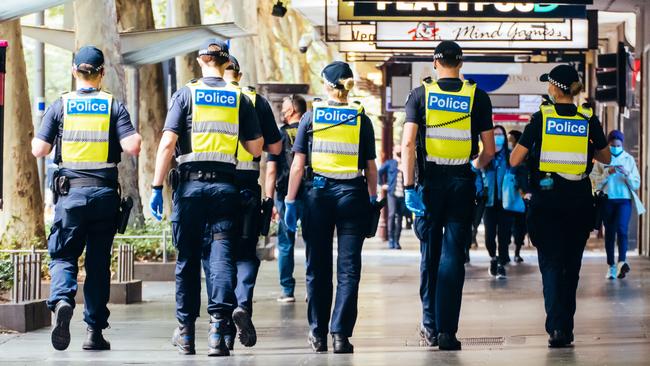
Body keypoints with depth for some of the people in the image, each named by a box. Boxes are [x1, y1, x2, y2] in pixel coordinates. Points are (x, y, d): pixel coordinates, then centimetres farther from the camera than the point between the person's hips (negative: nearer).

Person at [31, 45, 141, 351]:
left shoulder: (60, 105, 1)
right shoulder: (113, 106, 1)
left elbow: (38, 150, -1)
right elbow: (132, 147, -9)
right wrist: (136, 137, 12)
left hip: (70, 191, -1)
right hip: (105, 192, 1)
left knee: (63, 255, 4)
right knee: (98, 262, 9)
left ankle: (62, 300, -27)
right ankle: (95, 331, 9)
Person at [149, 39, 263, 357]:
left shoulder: (186, 94, 1)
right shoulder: (240, 98, 6)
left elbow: (167, 143, -7)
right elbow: (256, 149, 7)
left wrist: (157, 187, -5)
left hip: (190, 185, 0)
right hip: (226, 185, 0)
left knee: (187, 259, 8)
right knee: (222, 257, -2)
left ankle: (185, 332, 15)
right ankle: (218, 326, -16)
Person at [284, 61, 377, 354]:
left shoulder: (311, 116, 2)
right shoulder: (361, 119, 2)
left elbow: (298, 165, 1)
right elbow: (370, 167, 3)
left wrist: (290, 202, 5)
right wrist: (373, 199, 13)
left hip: (318, 193, 1)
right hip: (352, 194, -1)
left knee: (318, 267, 10)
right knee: (348, 268, 1)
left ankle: (318, 334, 15)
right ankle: (340, 334, -7)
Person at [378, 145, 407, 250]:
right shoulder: (389, 163, 8)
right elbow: (379, 172, 12)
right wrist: (382, 184, 6)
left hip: (403, 194, 2)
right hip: (392, 193, -2)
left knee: (399, 217, 3)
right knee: (392, 214, -14)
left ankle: (396, 241, 7)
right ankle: (391, 239, -9)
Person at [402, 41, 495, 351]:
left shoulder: (420, 95, 0)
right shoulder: (477, 97, 2)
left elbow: (408, 143, -9)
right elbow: (489, 150, 2)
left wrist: (409, 187, -8)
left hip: (430, 181, 0)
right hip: (462, 183, 0)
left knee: (430, 255, 11)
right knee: (453, 258, 0)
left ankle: (430, 327, 15)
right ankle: (447, 331, -4)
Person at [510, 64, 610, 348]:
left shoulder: (540, 118, -6)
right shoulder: (589, 120, 0)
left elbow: (514, 160, -6)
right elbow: (605, 158, 13)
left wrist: (533, 150, 13)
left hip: (546, 200, -2)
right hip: (579, 201, 2)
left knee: (551, 264, 0)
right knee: (571, 266, 13)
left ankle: (556, 326, -17)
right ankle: (566, 328, 19)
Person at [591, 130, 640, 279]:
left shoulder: (629, 159, 8)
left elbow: (636, 184, 6)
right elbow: (596, 182, 1)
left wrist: (627, 174, -12)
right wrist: (608, 173, -13)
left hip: (624, 200, -1)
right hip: (607, 200, 1)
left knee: (621, 229, -19)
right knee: (609, 232, 3)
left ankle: (621, 262, -31)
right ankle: (611, 266, 7)